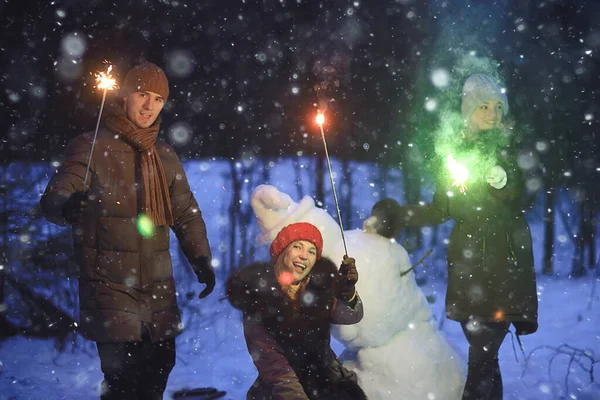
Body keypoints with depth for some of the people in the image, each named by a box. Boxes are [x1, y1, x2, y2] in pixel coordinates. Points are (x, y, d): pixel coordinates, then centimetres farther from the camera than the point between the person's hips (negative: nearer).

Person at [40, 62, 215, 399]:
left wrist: (201, 259, 5)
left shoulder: (165, 156, 13)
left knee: (160, 367, 8)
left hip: (158, 288, 6)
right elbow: (53, 198, -13)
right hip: (110, 283, -5)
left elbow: (186, 213, 19)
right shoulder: (92, 147, -3)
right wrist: (67, 207, -37)